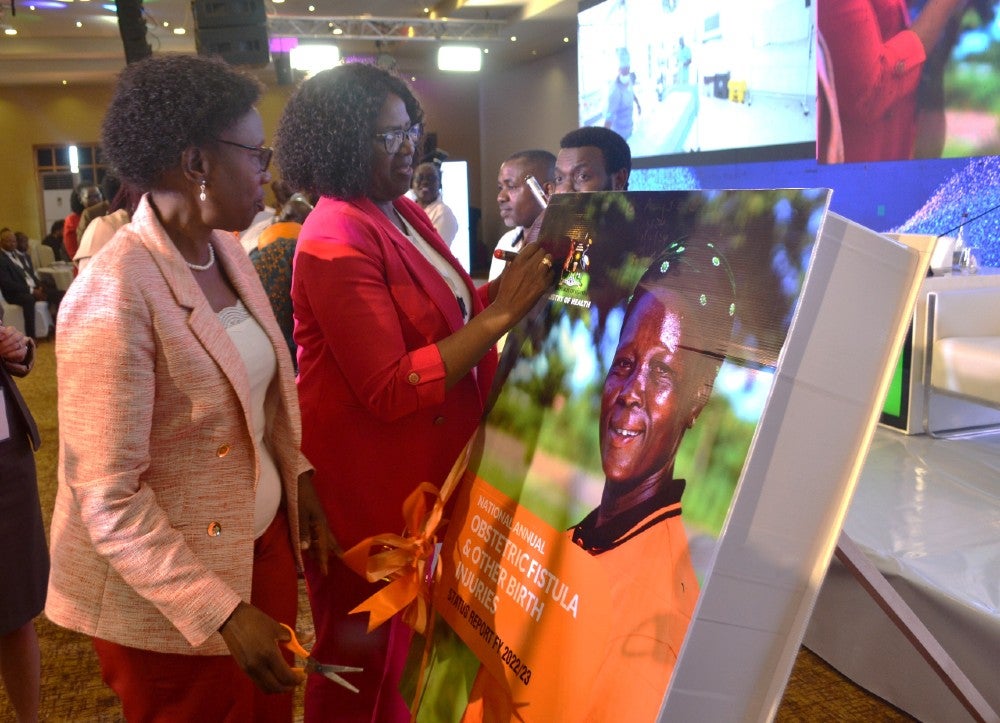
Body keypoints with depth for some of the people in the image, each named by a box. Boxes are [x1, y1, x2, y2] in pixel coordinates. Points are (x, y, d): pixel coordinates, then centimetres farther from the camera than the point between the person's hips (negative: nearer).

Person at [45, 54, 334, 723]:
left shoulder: (228, 251, 0)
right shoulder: (113, 298, -25)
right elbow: (107, 502, -24)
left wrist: (300, 480, 0)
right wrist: (223, 613, -25)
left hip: (264, 537, 7)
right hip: (167, 590, -7)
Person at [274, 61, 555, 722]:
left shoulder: (405, 214, 6)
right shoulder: (336, 244, -22)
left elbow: (448, 313, 14)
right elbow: (391, 391, -27)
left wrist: (510, 281, -3)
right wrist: (505, 314, -27)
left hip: (424, 467, 8)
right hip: (367, 480, -8)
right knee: (368, 649, 13)